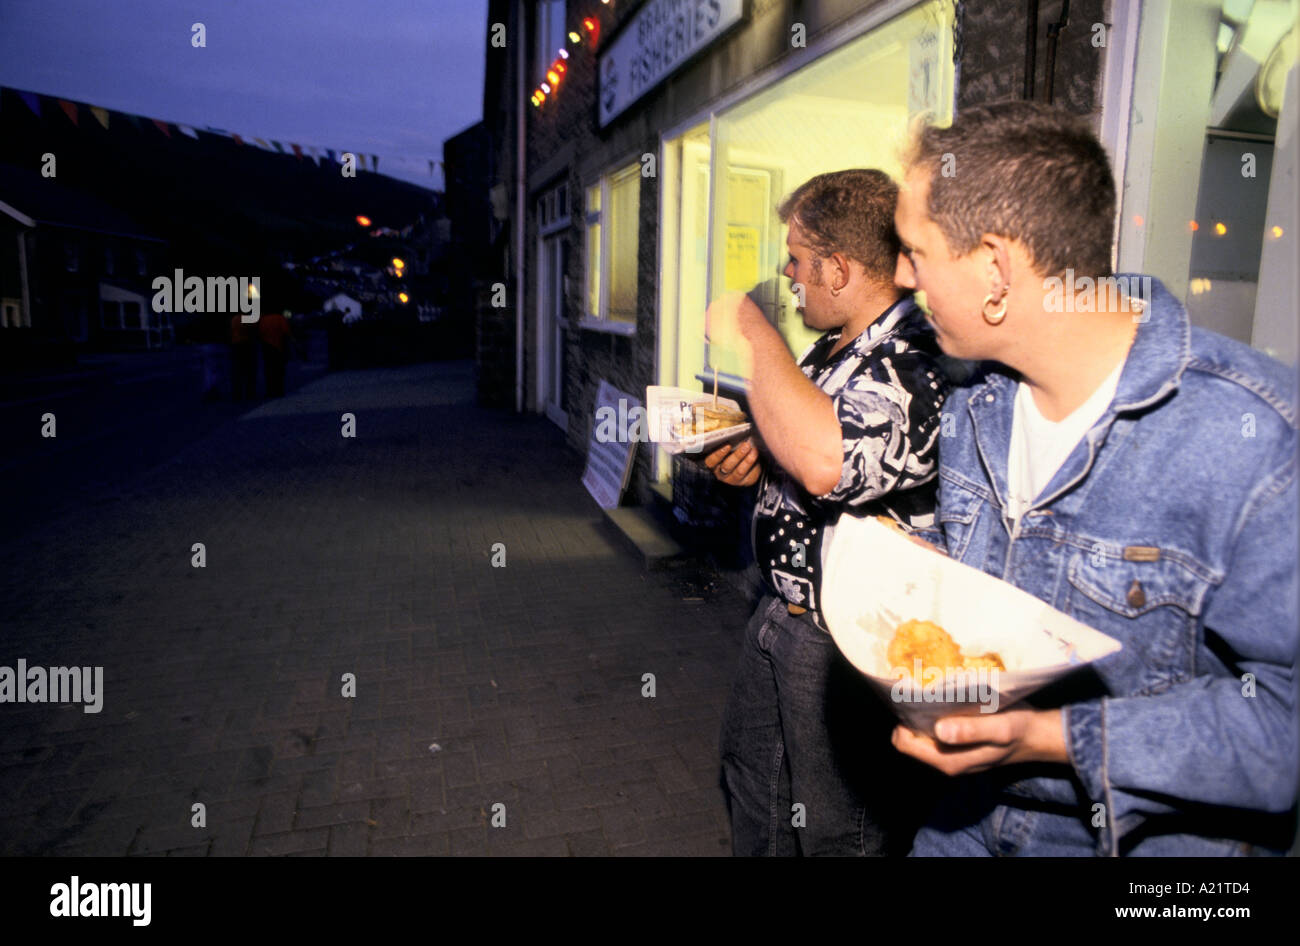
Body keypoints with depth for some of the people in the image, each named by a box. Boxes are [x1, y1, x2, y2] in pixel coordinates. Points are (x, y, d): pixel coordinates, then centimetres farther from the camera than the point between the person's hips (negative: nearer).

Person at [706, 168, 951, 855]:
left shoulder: (917, 364, -26)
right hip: (785, 615, 10)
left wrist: (751, 328, -31)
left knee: (833, 830, 12)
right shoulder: (835, 348, 5)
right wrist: (756, 464, -3)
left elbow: (827, 458, -45)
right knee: (751, 779, 28)